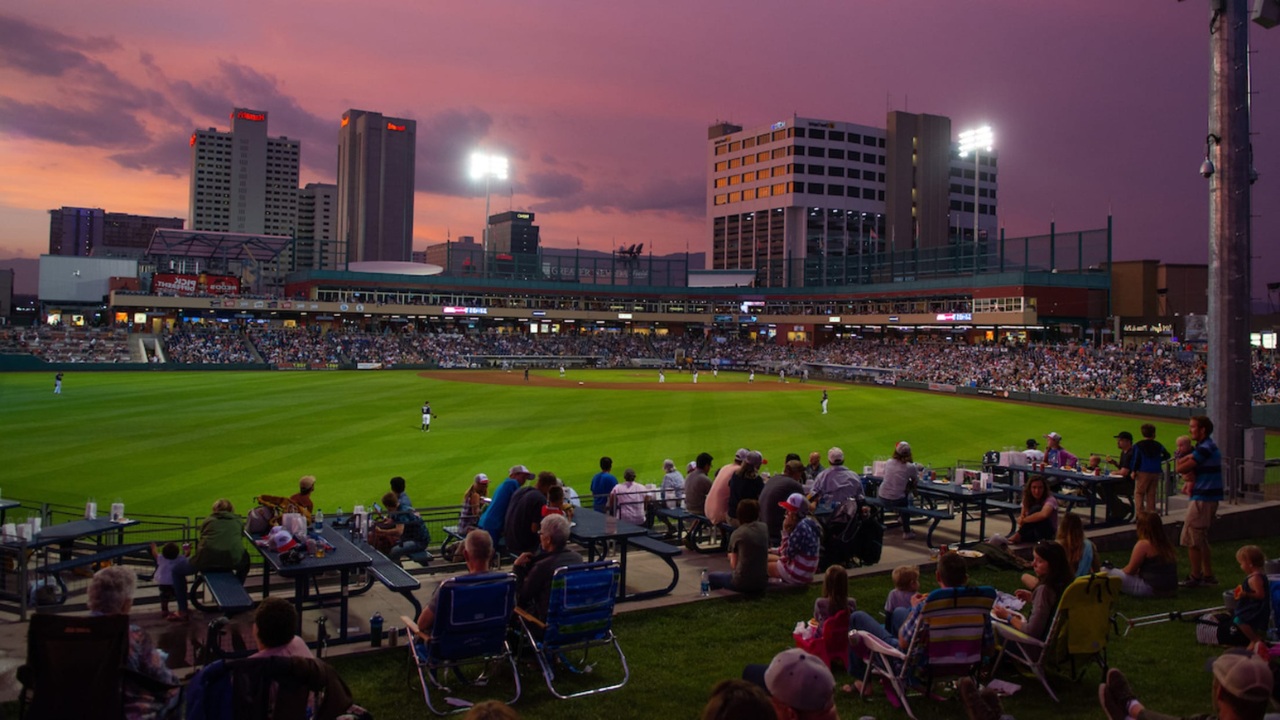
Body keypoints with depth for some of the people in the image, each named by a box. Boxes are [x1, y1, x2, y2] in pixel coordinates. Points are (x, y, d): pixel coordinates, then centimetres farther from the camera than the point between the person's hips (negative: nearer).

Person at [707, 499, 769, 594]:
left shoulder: (737, 534, -6)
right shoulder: (764, 528, 5)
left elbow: (733, 565, -3)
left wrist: (731, 556, 18)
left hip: (742, 584, -5)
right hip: (762, 583, 5)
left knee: (711, 577, 19)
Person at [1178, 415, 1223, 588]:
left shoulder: (1205, 448, -18)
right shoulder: (1205, 447, 15)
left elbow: (1181, 468, -20)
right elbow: (1186, 470, 13)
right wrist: (1189, 477, -6)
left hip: (1203, 499, -10)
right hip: (1208, 497, 10)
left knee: (1191, 539, -4)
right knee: (1201, 540, 17)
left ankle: (1195, 577, 2)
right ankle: (1208, 575, 23)